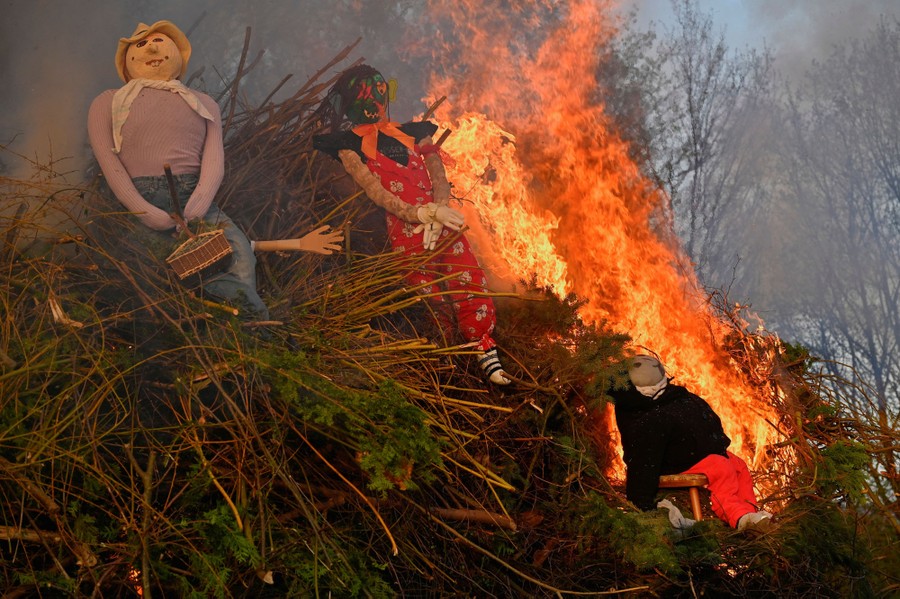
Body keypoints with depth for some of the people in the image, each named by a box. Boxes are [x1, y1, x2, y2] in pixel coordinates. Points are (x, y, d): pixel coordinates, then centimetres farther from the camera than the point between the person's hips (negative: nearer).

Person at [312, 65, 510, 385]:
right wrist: (418, 214, -17)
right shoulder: (349, 144, 13)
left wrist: (438, 213, -11)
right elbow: (373, 190, -2)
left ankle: (487, 355, -15)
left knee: (469, 280, -15)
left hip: (437, 223, 2)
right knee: (431, 297, -13)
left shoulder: (414, 133, 24)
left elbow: (439, 178, 11)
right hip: (401, 228, -2)